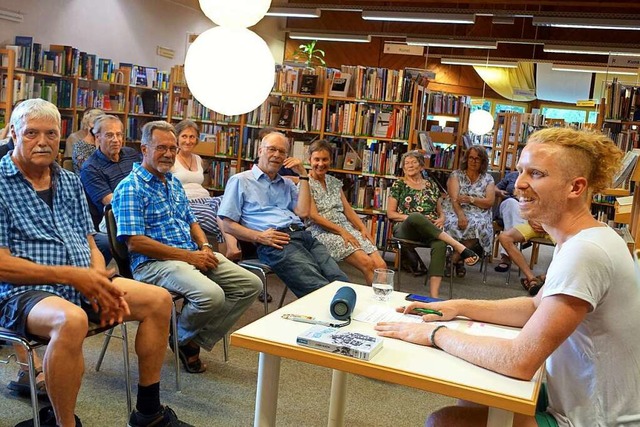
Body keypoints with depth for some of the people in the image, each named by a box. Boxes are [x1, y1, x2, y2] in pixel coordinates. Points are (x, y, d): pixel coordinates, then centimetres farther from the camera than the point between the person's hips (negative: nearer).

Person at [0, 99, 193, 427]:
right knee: (71, 320, -39)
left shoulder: (70, 182, 15)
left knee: (158, 300, -3)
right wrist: (70, 275, -18)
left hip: (82, 284, 7)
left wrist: (102, 284, -5)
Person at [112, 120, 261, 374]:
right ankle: (181, 337, 1)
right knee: (211, 294, -33)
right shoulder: (130, 188, -8)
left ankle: (197, 339, 4)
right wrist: (188, 256, -18)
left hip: (193, 254, 9)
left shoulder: (173, 182, 19)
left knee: (251, 285, -3)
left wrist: (204, 246, 3)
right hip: (154, 262, -9)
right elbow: (135, 242, -17)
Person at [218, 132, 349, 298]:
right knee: (320, 288, -29)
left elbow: (303, 212, 11)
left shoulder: (287, 184, 29)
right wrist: (259, 237, -10)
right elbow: (227, 224, 5)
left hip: (303, 235, 6)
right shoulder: (240, 181, 12)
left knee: (342, 282, -19)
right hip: (274, 242, -6)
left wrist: (303, 175, 13)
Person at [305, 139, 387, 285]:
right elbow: (313, 216, -9)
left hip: (347, 228, 6)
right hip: (323, 232, -6)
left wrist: (363, 229, 1)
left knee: (381, 266, -17)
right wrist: (341, 231, -15)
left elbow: (348, 209, 18)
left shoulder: (335, 182, 19)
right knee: (366, 263, -27)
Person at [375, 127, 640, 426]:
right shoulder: (582, 240, 4)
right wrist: (461, 307, 2)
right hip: (582, 398, 9)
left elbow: (520, 362, -30)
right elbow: (536, 307, 14)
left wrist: (436, 334, -18)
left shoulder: (584, 252, -29)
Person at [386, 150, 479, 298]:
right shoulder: (399, 185, 14)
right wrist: (411, 217, -8)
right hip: (405, 229, -2)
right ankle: (459, 246, -40)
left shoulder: (431, 184, 21)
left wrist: (441, 218, -2)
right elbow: (390, 214, 8)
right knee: (415, 216, -41)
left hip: (432, 230, 2)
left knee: (440, 245, -36)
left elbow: (440, 211, 23)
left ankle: (434, 295, -47)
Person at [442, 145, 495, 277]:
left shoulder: (488, 179, 14)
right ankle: (458, 260, -15)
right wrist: (460, 216, -23)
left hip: (478, 214, 1)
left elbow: (489, 202, 2)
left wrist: (470, 199, -12)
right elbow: (454, 198, -5)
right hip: (455, 211, -1)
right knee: (452, 225, -36)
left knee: (477, 226, -35)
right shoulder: (456, 175, 10)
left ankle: (454, 258, -16)